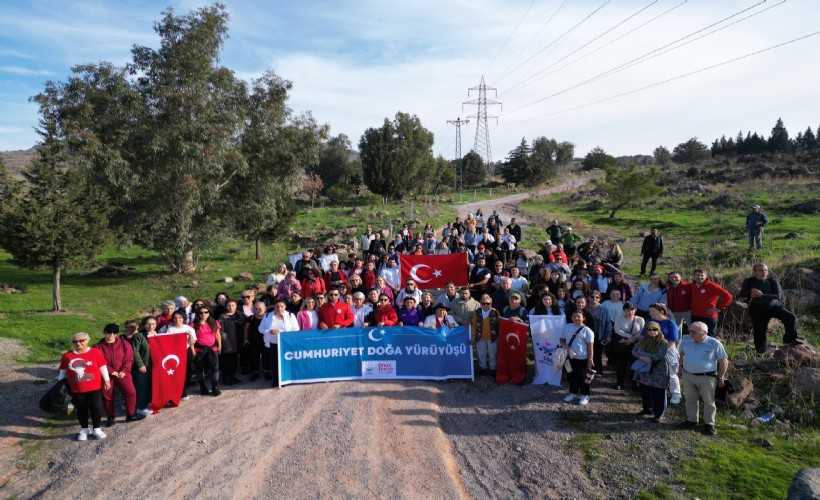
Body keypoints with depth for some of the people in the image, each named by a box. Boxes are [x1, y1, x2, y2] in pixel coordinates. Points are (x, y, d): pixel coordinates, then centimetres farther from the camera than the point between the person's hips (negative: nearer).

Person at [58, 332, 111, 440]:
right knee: (81, 409, 11)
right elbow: (62, 371, 9)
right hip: (76, 389, 2)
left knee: (96, 407, 2)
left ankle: (96, 429, 17)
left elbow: (103, 367, 0)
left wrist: (107, 380, 1)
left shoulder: (96, 352, -7)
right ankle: (84, 429, 27)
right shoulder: (67, 355, -2)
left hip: (95, 387, -2)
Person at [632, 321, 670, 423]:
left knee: (658, 395, 1)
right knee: (644, 392, 19)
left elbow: (658, 356, -25)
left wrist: (642, 353, -16)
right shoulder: (643, 341, 5)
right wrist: (642, 357, -19)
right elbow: (634, 350, 2)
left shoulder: (663, 343, -16)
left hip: (658, 374, -6)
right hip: (644, 372, 7)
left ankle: (659, 414, 14)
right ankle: (647, 409, 38)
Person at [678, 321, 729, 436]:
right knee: (690, 399, 17)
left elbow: (724, 361, -7)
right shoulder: (686, 340, -5)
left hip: (706, 377, -4)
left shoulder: (714, 343, -17)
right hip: (687, 375, 4)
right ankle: (691, 420, 34)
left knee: (709, 401, 10)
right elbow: (682, 353, 14)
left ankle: (709, 424, 24)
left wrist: (720, 378, -6)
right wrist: (680, 368, 16)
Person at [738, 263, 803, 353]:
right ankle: (760, 353, 19)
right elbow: (742, 294, -10)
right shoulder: (749, 281, 0)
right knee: (759, 332, 1)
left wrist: (761, 296, -26)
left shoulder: (772, 281, -1)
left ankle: (790, 338, 3)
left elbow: (778, 296, -14)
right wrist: (751, 291, -31)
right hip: (757, 309, -1)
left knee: (791, 317, -19)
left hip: (773, 306, 1)